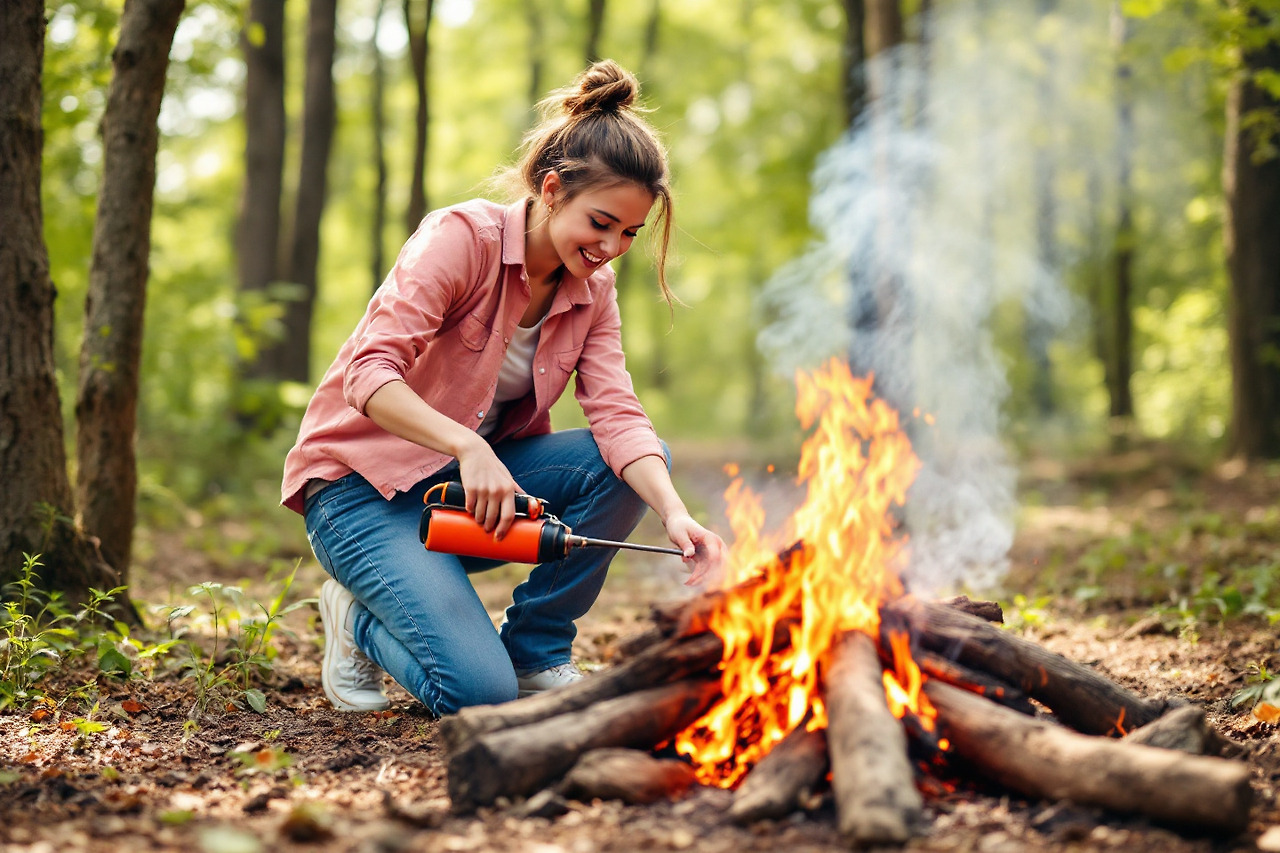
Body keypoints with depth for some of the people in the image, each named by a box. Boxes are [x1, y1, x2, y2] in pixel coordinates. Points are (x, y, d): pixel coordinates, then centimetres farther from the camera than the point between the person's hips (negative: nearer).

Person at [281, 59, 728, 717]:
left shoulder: (593, 288, 2)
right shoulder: (463, 237, -19)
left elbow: (616, 414, -11)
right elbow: (368, 375, -28)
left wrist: (675, 515, -29)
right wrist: (469, 447, -44)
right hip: (364, 485, -7)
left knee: (634, 464, -18)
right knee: (478, 694, -24)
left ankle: (536, 651, -2)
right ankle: (360, 618, 7)